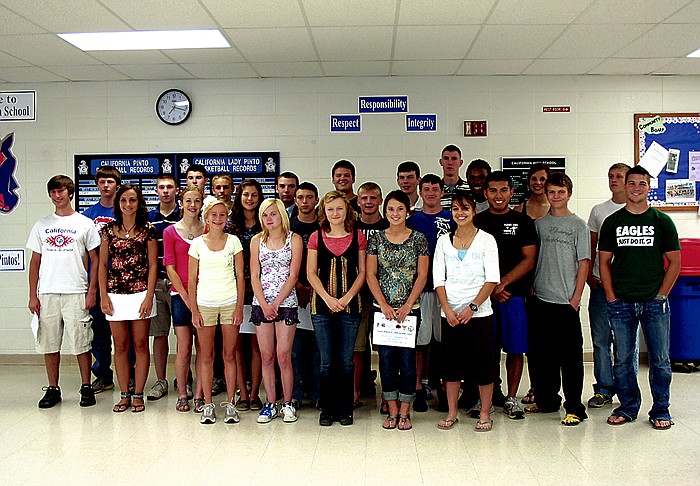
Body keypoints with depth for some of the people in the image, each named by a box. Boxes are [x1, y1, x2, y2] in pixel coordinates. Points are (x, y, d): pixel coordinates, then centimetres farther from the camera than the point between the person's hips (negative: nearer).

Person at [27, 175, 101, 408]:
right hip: (47, 293, 3)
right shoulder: (41, 225, 12)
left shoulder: (85, 224, 4)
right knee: (49, 344, 7)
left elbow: (95, 260, 3)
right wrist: (33, 295, 5)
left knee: (81, 344, -1)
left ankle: (86, 387, 11)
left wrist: (92, 291, -6)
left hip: (76, 293, -3)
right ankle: (53, 389, 18)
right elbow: (35, 261, 12)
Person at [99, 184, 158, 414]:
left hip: (140, 294, -2)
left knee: (140, 345, 3)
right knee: (120, 346, 7)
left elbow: (153, 265, -1)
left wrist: (149, 297, -8)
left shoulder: (148, 229, 1)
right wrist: (103, 296, 0)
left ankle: (138, 394, 12)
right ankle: (124, 395, 16)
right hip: (115, 295, 2)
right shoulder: (109, 229, 7)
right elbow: (103, 264, 8)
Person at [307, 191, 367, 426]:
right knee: (327, 361, 3)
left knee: (346, 361, 4)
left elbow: (362, 272, 4)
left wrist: (347, 297, -8)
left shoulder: (358, 237, 5)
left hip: (350, 305, 0)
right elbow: (311, 273, 2)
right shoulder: (316, 237, 5)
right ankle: (327, 409, 16)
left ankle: (345, 409, 17)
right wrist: (328, 298, -10)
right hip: (322, 305, 0)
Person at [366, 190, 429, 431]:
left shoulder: (418, 239, 1)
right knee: (386, 359, 5)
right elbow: (371, 275, 2)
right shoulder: (377, 239, 5)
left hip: (410, 309, -1)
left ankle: (404, 412, 12)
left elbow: (422, 276, -2)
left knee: (407, 358, 0)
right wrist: (384, 305, -8)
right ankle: (392, 411, 17)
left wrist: (407, 306, -10)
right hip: (383, 308, 2)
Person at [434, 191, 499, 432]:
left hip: (479, 313, -2)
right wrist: (447, 309, -8)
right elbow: (438, 279, 4)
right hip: (450, 314, 3)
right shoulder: (443, 241, 8)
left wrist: (472, 308, -14)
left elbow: (492, 279, -6)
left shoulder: (486, 240, 0)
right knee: (451, 363, 8)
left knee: (482, 364, 2)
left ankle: (485, 414, 16)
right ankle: (451, 413, 20)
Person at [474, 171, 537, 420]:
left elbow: (529, 260, 0)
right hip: (483, 295, 0)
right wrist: (491, 289, -7)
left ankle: (511, 398, 13)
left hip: (514, 294, 0)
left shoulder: (523, 222, 8)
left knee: (515, 348, 2)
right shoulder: (476, 222, 8)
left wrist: (502, 283, -11)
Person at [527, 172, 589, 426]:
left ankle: (574, 408, 7)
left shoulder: (578, 225, 0)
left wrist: (576, 299, -9)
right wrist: (530, 289, 6)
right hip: (540, 300, 4)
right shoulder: (539, 224, 11)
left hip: (566, 301, -4)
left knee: (570, 356, -1)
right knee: (540, 354, 11)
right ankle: (546, 400, 25)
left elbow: (583, 264, -3)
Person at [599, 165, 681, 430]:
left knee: (660, 359, 3)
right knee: (622, 360, 6)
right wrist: (611, 297, -1)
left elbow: (674, 262, 5)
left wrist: (662, 295, -4)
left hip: (654, 302, -1)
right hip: (621, 303, 1)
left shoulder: (662, 221, 4)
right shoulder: (612, 222, 7)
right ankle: (628, 407, 21)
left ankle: (660, 410, 17)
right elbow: (604, 261, 8)